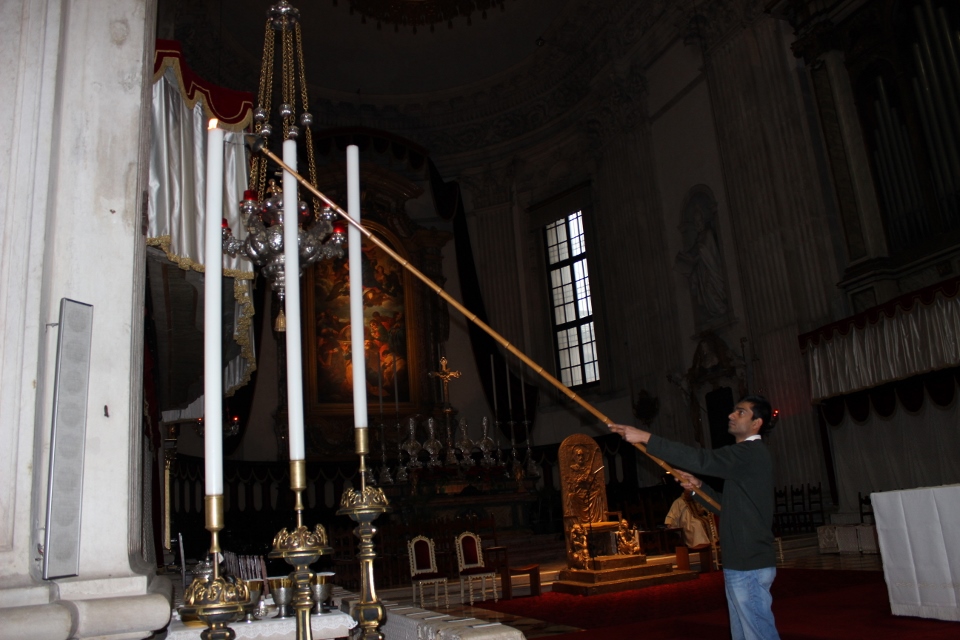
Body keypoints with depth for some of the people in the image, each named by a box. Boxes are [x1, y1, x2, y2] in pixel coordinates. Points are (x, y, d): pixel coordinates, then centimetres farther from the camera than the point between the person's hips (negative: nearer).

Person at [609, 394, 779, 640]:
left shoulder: (751, 453, -15)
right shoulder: (749, 455, 17)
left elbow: (701, 459, -27)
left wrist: (645, 437, -28)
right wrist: (699, 487, 10)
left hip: (748, 566, -10)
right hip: (742, 564, 10)